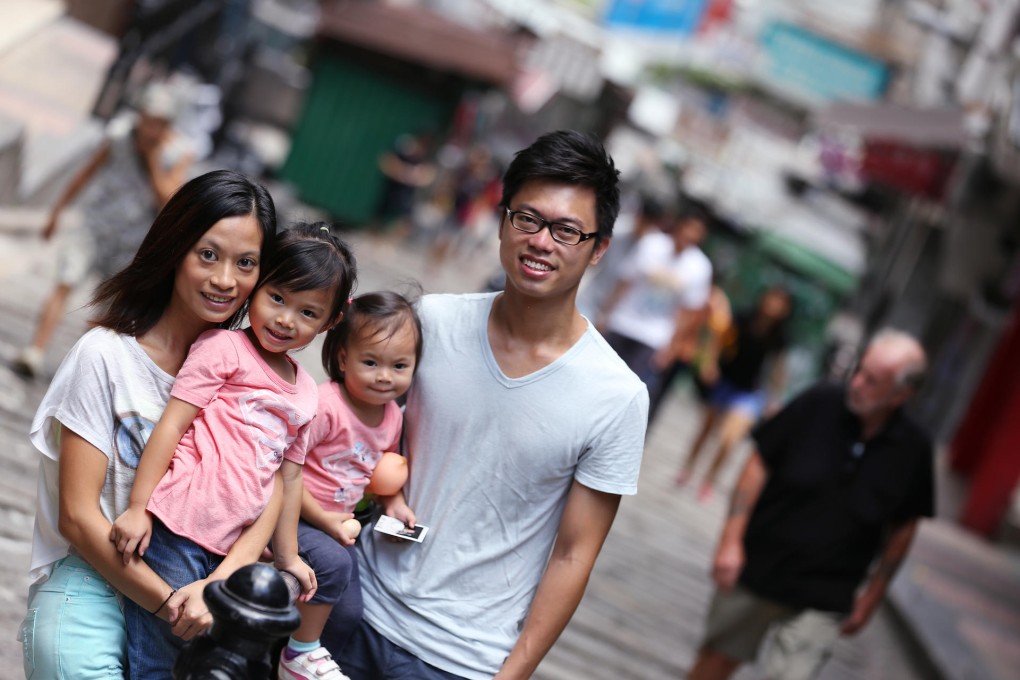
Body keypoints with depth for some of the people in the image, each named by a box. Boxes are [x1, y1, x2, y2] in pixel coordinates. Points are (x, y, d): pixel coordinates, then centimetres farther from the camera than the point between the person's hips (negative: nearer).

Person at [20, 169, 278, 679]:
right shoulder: (106, 355, -8)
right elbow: (78, 518, -9)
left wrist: (218, 584, -19)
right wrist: (171, 604, -17)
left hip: (201, 577, 4)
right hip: (92, 579, -4)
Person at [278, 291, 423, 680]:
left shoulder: (393, 416, -1)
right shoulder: (325, 405, -26)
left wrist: (392, 502, 0)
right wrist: (323, 520, -23)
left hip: (337, 523, 8)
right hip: (294, 515, -8)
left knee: (348, 613, 8)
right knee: (334, 563, -32)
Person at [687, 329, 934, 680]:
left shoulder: (913, 451, -10)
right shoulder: (820, 403, -12)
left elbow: (902, 528, 2)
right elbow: (760, 464, -6)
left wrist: (871, 596, 6)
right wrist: (731, 539, -10)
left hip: (823, 599, -1)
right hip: (757, 569, 1)